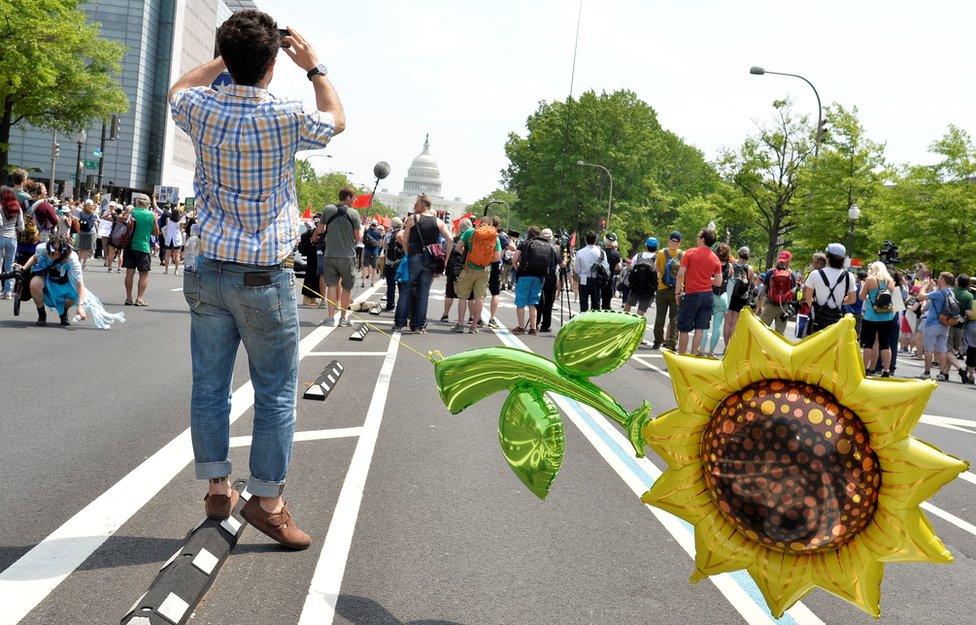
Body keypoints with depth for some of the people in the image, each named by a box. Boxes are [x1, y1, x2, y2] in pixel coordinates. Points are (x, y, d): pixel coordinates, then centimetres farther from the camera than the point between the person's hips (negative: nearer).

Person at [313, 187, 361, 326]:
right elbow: (358, 237, -6)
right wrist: (362, 228, 14)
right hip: (347, 256, -2)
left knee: (331, 285, 5)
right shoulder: (353, 213, -7)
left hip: (330, 255, 2)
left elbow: (319, 229, 8)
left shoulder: (328, 209, 0)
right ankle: (343, 317, 12)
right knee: (347, 287, 10)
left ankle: (330, 317, -1)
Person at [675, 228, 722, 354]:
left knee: (684, 328, 3)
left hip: (692, 294, -4)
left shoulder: (690, 253, -5)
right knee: (699, 328, 7)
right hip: (707, 295, 4)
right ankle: (693, 354, 7)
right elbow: (718, 282, 4)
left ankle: (681, 355, 7)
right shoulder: (715, 259, 5)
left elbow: (681, 274, -9)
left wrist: (678, 292, -2)